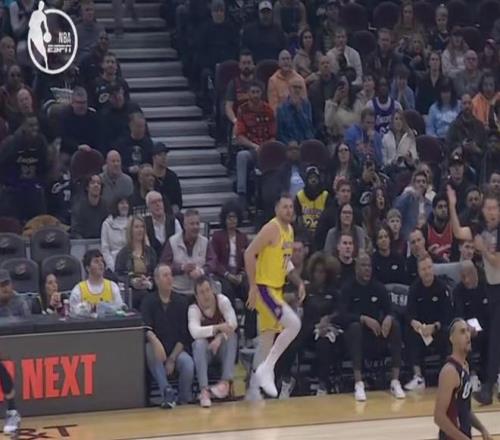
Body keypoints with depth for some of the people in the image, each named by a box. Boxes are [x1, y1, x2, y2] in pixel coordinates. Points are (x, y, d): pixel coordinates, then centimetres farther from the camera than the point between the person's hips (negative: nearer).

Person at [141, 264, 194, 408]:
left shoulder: (181, 302, 3)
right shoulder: (148, 302, 1)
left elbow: (184, 334, -1)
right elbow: (146, 328, -14)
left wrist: (172, 358, -12)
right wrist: (155, 341, -37)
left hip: (177, 349, 0)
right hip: (158, 349, 0)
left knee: (188, 363, -30)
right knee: (150, 349, -34)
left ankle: (184, 400, -6)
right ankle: (168, 393, -32)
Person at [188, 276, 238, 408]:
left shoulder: (222, 300, -10)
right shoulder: (193, 309, -14)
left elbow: (233, 323, -19)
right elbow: (195, 332, -33)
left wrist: (220, 337, -34)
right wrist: (218, 328, -43)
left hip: (222, 347, 1)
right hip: (205, 349, -1)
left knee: (232, 336, -29)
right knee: (199, 343, -34)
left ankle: (226, 382, -40)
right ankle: (204, 390, -43)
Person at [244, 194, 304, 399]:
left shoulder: (289, 230, 12)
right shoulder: (272, 228, -15)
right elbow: (249, 253, -20)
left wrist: (299, 282, 11)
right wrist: (253, 287, -22)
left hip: (276, 289, 9)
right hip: (264, 288, -9)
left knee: (268, 339, 13)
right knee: (294, 323, -22)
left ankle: (254, 388, 21)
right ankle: (266, 368, -14)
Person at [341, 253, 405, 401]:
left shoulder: (378, 287, 6)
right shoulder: (348, 289, -3)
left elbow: (389, 311, 0)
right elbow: (344, 315, -14)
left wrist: (388, 318, -25)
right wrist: (364, 319, -29)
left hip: (377, 333, 3)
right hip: (358, 332, -3)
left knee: (394, 324, -25)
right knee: (355, 326, -35)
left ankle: (395, 382, -29)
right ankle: (358, 384, -41)